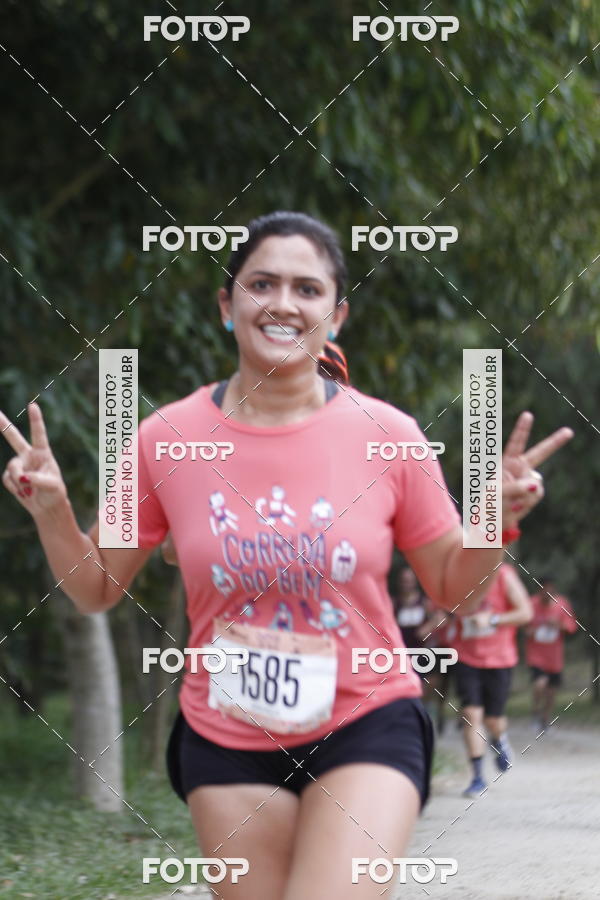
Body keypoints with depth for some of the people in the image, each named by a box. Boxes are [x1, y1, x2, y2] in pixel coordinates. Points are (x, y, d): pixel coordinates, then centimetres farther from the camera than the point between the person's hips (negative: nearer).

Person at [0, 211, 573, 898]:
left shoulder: (387, 435, -5)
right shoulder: (167, 441, -3)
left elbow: (455, 591, 6)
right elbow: (95, 590, 8)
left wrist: (496, 519, -12)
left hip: (366, 729, -2)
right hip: (227, 742, 2)